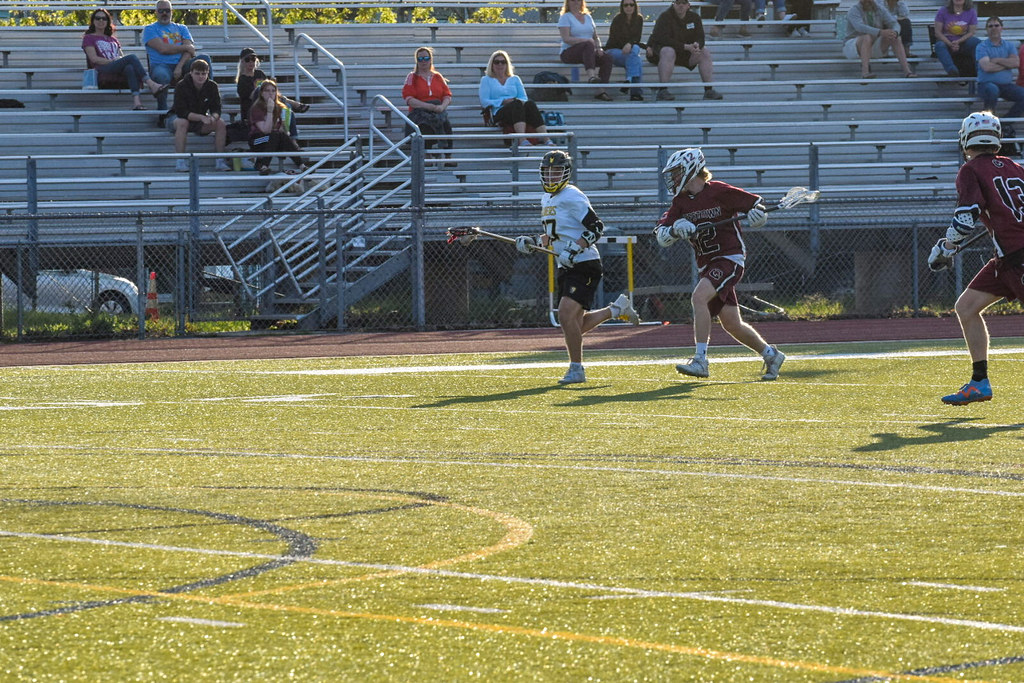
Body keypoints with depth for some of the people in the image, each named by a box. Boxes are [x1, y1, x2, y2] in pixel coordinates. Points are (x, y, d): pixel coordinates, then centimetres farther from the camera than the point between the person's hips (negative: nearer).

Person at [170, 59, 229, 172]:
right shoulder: (181, 86, -19)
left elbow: (216, 109, -9)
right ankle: (180, 162, -40)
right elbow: (181, 112, -25)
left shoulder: (212, 86, -7)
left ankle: (220, 161, -19)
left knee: (220, 123, -20)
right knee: (182, 123, -38)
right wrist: (201, 117, -37)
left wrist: (213, 117, -35)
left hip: (202, 120, 4)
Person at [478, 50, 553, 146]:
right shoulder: (486, 80, 20)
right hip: (499, 114, -3)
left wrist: (521, 101, -9)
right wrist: (503, 101, -9)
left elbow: (524, 98, 17)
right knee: (517, 104, -37)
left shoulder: (515, 79, 29)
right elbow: (484, 102, 5)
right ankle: (522, 140, -59)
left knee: (530, 103, -32)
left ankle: (545, 138, -50)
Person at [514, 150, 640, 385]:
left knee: (566, 316, -19)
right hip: (567, 268, 10)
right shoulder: (547, 200, 15)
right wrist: (533, 242, 8)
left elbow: (596, 227, -17)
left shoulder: (572, 196, -13)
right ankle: (617, 309, 30)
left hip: (584, 266, -10)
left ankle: (576, 369, -8)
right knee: (576, 325, 10)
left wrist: (574, 250, -24)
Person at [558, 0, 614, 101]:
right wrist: (586, 40, -19)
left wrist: (598, 48, -1)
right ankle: (591, 75, -56)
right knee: (589, 44, -36)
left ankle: (601, 91, -31)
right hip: (568, 54, -6)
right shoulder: (565, 17, 3)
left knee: (607, 57, -21)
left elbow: (595, 37, 22)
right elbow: (566, 39, -11)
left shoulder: (588, 17, 22)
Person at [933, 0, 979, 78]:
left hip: (962, 42, 1)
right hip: (946, 41, -1)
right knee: (940, 46, -36)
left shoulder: (971, 12, 4)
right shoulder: (942, 11, 1)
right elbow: (938, 32, -3)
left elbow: (971, 32, -1)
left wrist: (958, 42, -17)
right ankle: (952, 70, -55)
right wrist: (950, 44, -17)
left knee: (977, 43, -28)